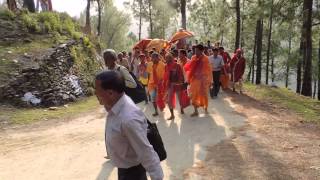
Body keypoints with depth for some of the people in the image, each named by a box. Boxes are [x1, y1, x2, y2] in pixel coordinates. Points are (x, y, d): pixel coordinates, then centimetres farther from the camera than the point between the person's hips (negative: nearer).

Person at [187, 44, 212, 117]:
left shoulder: (205, 59, -11)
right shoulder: (193, 58, -1)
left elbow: (209, 70, -8)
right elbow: (190, 68, 4)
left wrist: (209, 80, -6)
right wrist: (189, 79, 2)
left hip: (203, 80, -3)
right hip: (195, 79, 3)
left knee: (204, 94, 13)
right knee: (194, 95, 5)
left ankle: (205, 108, 35)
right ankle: (196, 111, 15)